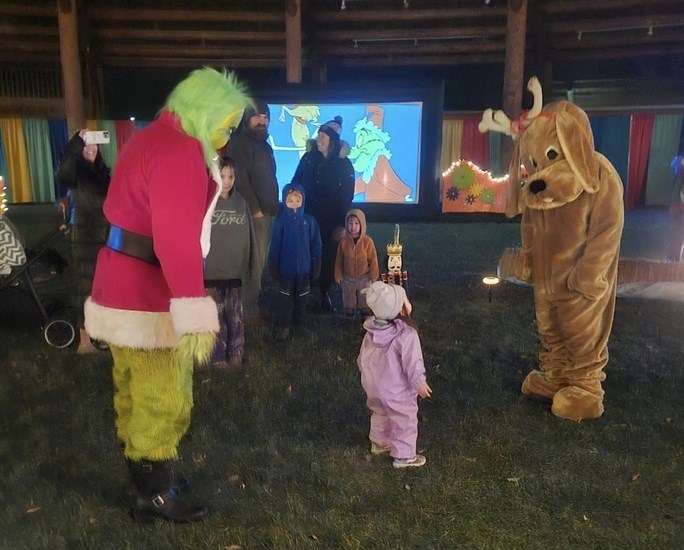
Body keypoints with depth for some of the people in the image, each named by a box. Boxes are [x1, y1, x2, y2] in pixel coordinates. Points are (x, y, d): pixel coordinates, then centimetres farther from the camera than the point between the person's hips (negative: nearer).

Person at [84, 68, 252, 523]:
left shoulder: (153, 139, 14)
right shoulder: (179, 151, -20)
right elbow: (177, 239, -29)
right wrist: (194, 311, -32)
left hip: (125, 292, 11)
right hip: (149, 301, -11)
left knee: (137, 394, 20)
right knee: (164, 401, 2)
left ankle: (142, 479, 36)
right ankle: (155, 494, 19)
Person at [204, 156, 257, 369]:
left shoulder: (240, 201, 4)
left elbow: (248, 236, 8)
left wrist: (249, 265, 8)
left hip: (235, 269, 3)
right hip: (212, 270, -3)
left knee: (235, 315, 11)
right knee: (216, 316, 6)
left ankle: (236, 353, 23)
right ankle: (218, 356, 16)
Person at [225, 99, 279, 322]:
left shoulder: (264, 144, 20)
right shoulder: (240, 143, -7)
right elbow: (240, 179, -17)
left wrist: (272, 207, 16)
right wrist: (255, 209, -18)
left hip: (266, 212, 9)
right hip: (253, 213, -9)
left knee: (259, 263, 11)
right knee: (253, 263, -9)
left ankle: (253, 305, 19)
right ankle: (249, 311, -3)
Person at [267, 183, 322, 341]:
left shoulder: (310, 221, -6)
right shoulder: (280, 220, -9)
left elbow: (315, 245, -1)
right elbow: (275, 245, -5)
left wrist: (316, 267, 0)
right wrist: (273, 266, -4)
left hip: (304, 268, 2)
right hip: (285, 268, -1)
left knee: (301, 298, 15)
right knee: (285, 299, 7)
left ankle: (299, 325, 32)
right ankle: (283, 326, 16)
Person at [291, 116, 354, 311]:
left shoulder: (344, 165, -5)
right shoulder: (308, 158, 2)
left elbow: (347, 198, -5)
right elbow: (295, 184, 6)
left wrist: (342, 225, -9)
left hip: (330, 222, -2)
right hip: (307, 218, 2)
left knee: (328, 258, 7)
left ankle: (324, 294, 24)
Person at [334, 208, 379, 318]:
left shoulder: (367, 241, -19)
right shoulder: (343, 241, -13)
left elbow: (373, 260, -10)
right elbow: (339, 260, -4)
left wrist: (374, 275, -6)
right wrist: (338, 275, -1)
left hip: (364, 278, -1)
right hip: (348, 278, 1)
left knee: (365, 300, 17)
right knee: (348, 299, 20)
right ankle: (349, 314, 40)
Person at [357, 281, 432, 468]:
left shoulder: (373, 328, -10)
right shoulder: (406, 334, -31)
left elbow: (363, 355, 3)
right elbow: (412, 363, -24)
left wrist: (366, 373, 21)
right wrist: (420, 384, -7)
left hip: (373, 384, 7)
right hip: (396, 389, -7)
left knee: (380, 413, 29)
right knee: (405, 421, 15)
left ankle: (378, 443, 49)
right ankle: (404, 456, 30)